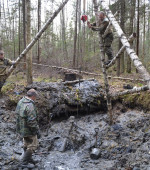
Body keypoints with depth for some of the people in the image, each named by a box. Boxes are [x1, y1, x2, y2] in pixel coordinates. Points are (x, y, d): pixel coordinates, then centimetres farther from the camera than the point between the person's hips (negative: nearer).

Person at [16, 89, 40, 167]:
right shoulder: (30, 106, -28)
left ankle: (28, 158, 40)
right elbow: (32, 121, -29)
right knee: (33, 145, 7)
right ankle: (24, 162, 13)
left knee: (27, 143, 24)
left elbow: (17, 113, 12)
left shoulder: (20, 102, -1)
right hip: (28, 129, -9)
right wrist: (37, 131, -19)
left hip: (21, 128, 9)